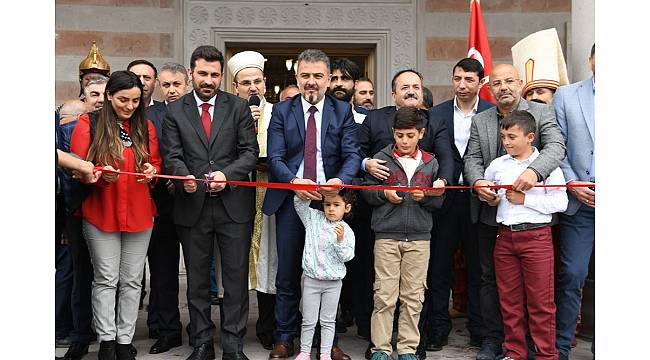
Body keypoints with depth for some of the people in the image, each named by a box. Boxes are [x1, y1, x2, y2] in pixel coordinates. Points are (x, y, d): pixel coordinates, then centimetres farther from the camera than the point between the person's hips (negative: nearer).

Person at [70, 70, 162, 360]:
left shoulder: (146, 127, 8)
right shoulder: (88, 124, -2)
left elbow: (156, 162, 14)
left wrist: (151, 170, -9)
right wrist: (100, 174, -23)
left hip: (139, 213, 3)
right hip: (101, 212, -3)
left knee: (132, 281, 6)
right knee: (106, 279, 3)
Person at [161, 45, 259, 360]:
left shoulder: (238, 107, 6)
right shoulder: (174, 111, 7)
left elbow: (250, 152, 1)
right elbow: (172, 156, 0)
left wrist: (226, 174, -16)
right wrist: (184, 177, -22)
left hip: (234, 204, -1)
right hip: (193, 205, 1)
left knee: (236, 277, 2)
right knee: (197, 279, 10)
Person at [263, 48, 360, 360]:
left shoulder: (343, 111, 6)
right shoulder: (282, 111, 5)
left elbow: (352, 155, -3)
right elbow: (274, 157, -3)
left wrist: (340, 180, -24)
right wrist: (295, 182, -21)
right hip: (290, 201, 0)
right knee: (287, 274, 6)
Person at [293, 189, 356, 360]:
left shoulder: (347, 230, -3)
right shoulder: (314, 218, 2)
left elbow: (346, 256, -8)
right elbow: (299, 204, -1)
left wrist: (341, 240, -23)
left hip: (333, 282, -1)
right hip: (311, 279, 1)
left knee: (328, 321, 9)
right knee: (308, 320, 8)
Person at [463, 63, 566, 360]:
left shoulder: (541, 113, 1)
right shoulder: (479, 121, 11)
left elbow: (555, 146, -14)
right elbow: (471, 159, 4)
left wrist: (534, 171, -33)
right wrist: (478, 182, -18)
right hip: (490, 211, 3)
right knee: (490, 278, 9)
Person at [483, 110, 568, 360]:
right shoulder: (497, 165, 9)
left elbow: (560, 202, -9)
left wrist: (524, 199, -12)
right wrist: (490, 200, 4)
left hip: (536, 235, -4)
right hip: (505, 236, 4)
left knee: (540, 300, 0)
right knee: (509, 299, 9)